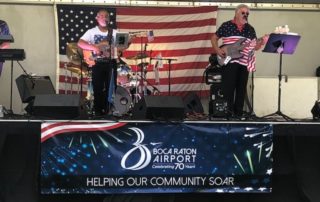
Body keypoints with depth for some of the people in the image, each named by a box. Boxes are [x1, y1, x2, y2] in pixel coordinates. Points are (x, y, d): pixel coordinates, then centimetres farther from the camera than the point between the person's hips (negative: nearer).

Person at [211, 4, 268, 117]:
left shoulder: (250, 29, 13)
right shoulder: (226, 25, 3)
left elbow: (255, 47, 13)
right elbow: (214, 38, 8)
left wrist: (262, 42, -7)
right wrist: (217, 50, -7)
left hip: (244, 63, 4)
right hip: (229, 61, -4)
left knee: (241, 89, 6)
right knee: (228, 87, -4)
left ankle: (238, 113, 14)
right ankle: (228, 112, 3)